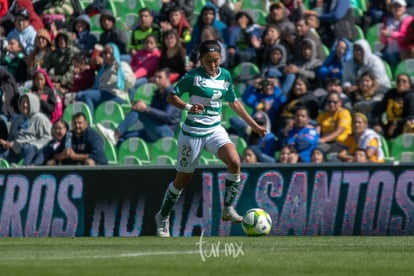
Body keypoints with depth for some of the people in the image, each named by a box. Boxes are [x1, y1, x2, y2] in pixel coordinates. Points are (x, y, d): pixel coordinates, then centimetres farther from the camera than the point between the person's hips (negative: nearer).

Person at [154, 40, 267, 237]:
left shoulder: (225, 76, 4)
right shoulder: (193, 76, -12)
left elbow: (234, 102, 18)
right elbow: (171, 96, -9)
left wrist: (254, 125, 19)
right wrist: (188, 107, -27)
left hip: (215, 130, 4)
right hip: (193, 131, -4)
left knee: (234, 162, -22)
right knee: (183, 179, 4)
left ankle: (228, 209, -9)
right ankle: (163, 217, 26)